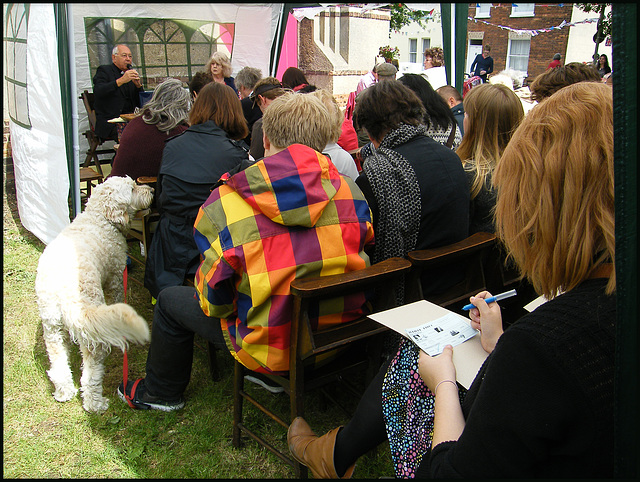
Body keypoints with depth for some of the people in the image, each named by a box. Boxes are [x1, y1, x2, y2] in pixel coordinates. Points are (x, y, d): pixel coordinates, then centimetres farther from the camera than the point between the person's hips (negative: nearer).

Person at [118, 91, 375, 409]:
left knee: (170, 300, 20)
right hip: (343, 338, 5)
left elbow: (213, 299, -12)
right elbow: (363, 259, 5)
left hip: (272, 347, -4)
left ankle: (161, 393, 45)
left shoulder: (225, 204, -19)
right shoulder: (351, 192, -8)